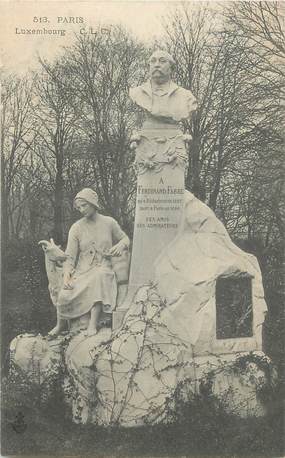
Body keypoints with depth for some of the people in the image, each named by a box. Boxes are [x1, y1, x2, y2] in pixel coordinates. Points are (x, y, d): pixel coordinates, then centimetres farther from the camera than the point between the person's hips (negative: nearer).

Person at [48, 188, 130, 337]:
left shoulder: (109, 223, 7)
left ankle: (93, 324, -38)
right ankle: (61, 324, 6)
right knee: (65, 295, -27)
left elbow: (125, 239, 22)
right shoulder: (76, 228, 4)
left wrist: (120, 245, -3)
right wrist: (67, 274, -19)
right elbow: (70, 256, 0)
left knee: (99, 276, -39)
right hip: (82, 271, 1)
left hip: (104, 270, -1)